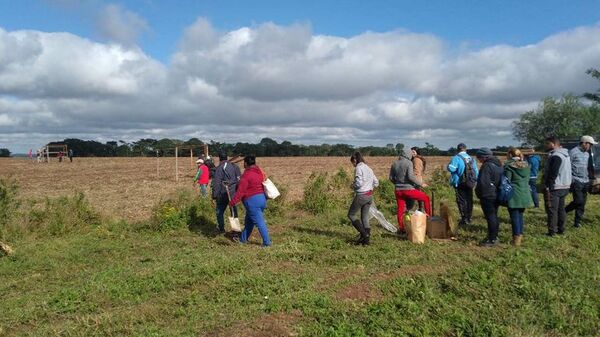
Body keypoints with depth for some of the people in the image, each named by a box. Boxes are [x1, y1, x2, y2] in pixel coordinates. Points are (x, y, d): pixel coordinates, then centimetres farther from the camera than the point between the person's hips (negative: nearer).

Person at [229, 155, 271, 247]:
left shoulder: (246, 175, -15)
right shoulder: (259, 172, 7)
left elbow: (240, 191, -18)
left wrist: (232, 202, -13)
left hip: (252, 201, -8)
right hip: (262, 198, 8)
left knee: (259, 222, -2)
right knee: (249, 220, 21)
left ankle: (267, 242, 1)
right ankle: (243, 238, 32)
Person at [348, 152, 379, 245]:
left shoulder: (358, 168, -11)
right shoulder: (368, 168, 14)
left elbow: (359, 183, -20)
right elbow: (376, 183, 18)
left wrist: (353, 186, -1)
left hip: (361, 195, -8)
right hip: (370, 195, 8)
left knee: (351, 215, 5)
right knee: (365, 217, 12)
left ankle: (364, 234, -3)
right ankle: (367, 238, 10)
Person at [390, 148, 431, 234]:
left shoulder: (394, 164, 8)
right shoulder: (408, 163, -10)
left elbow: (391, 178, 12)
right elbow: (411, 176, -19)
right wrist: (421, 183, -8)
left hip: (398, 190, 6)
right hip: (408, 189, -6)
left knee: (400, 209, 11)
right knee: (426, 198, 12)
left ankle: (401, 228, 13)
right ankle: (429, 218, 16)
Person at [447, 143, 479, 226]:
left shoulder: (457, 158, -13)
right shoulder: (471, 159, 7)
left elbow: (451, 168, -25)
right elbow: (476, 171, 9)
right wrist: (474, 181, 20)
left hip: (460, 184, -6)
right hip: (470, 184, 6)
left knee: (461, 201, -1)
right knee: (469, 200, 15)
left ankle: (464, 219, -4)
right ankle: (469, 218, 23)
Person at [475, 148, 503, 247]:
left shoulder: (486, 166, -19)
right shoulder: (498, 165, 11)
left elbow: (483, 183, -21)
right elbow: (501, 180, 18)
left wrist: (479, 193, -7)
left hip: (488, 196, -9)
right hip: (497, 195, 9)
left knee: (490, 217, -4)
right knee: (494, 216, 17)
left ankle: (492, 240, 1)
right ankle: (494, 237, 27)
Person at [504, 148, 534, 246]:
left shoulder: (509, 166, -10)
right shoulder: (526, 165, 8)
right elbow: (528, 179, 14)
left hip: (514, 195, -6)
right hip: (525, 194, 6)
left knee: (514, 216, 1)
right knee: (520, 215, 17)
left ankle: (516, 238, 2)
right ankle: (520, 235, 25)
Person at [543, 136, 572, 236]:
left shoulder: (556, 156, -19)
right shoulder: (565, 154, 14)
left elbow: (553, 174, -24)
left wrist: (548, 186, -21)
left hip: (555, 188, -10)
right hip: (564, 187, 10)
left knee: (552, 210, -4)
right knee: (561, 209, 17)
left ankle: (552, 232, -1)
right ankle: (561, 229, 25)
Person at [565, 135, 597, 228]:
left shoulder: (587, 154, 16)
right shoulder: (573, 152, -9)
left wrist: (589, 179, 16)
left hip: (585, 182, 8)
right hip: (576, 181, -8)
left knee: (582, 203, 7)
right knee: (579, 201, -14)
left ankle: (578, 222, 13)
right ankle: (563, 212, 6)